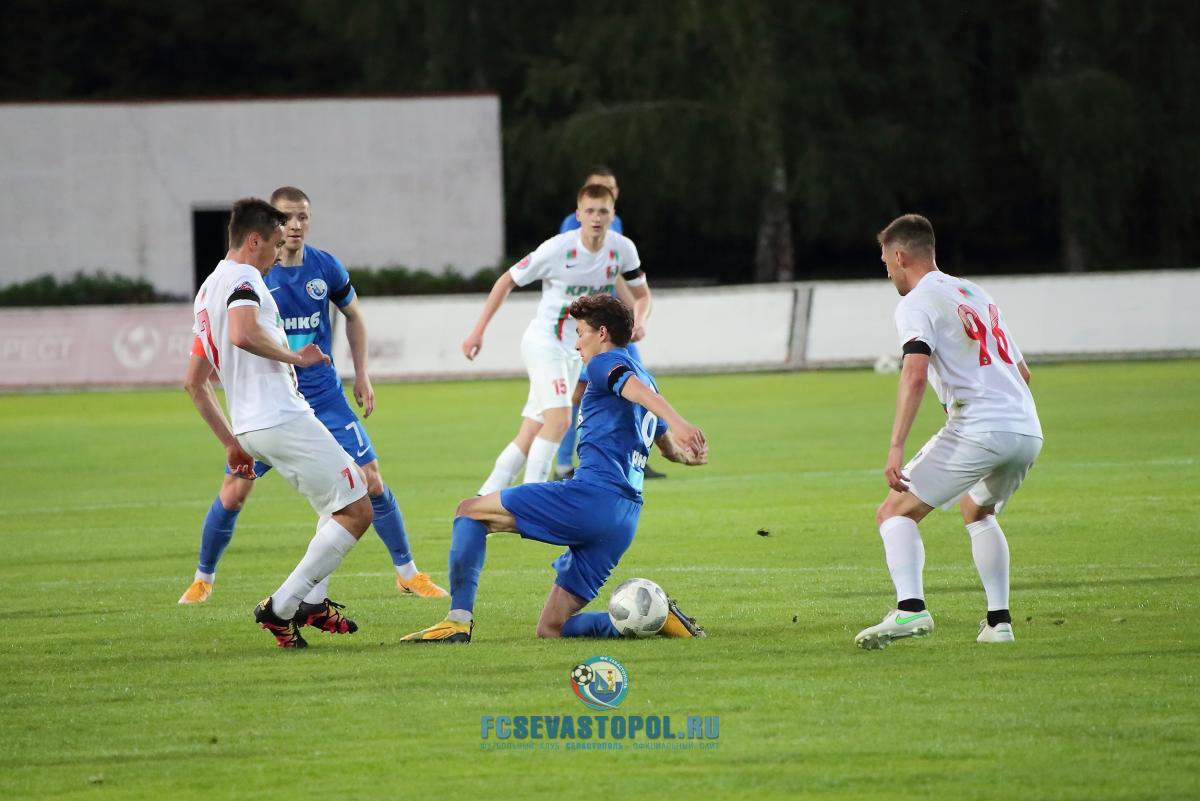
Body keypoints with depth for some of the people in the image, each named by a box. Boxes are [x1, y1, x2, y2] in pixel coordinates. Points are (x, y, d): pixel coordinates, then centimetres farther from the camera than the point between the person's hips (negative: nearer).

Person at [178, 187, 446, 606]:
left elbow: (353, 316, 13)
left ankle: (408, 573, 11)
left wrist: (361, 376, 8)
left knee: (372, 482, -3)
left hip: (324, 395, 2)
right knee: (233, 492, -6)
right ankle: (202, 579, 15)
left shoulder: (326, 267, -3)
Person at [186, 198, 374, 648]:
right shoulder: (243, 277, -8)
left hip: (249, 426, 10)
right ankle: (282, 607, -8)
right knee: (355, 512, -6)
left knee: (343, 503, 24)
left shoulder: (207, 291, 22)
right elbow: (244, 333, -30)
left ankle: (312, 602, 15)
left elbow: (194, 382, 25)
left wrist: (230, 441, 26)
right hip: (282, 419, -10)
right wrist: (295, 356, -15)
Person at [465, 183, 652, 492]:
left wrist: (638, 321, -13)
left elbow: (641, 293, 10)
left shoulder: (622, 249, -5)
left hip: (574, 351, 6)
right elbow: (507, 281, -6)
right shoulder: (557, 249, -18)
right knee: (559, 419, -24)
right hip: (543, 342, -6)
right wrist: (478, 331, -6)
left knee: (531, 435, 4)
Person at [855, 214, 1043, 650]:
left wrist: (896, 447, -22)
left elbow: (915, 372, -17)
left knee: (895, 513, -3)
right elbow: (1020, 371, 29)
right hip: (1028, 431, 8)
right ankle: (998, 621, 23)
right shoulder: (976, 294, 25)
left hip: (978, 429, -8)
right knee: (977, 513, 32)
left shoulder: (917, 303, 0)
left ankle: (910, 608, -25)